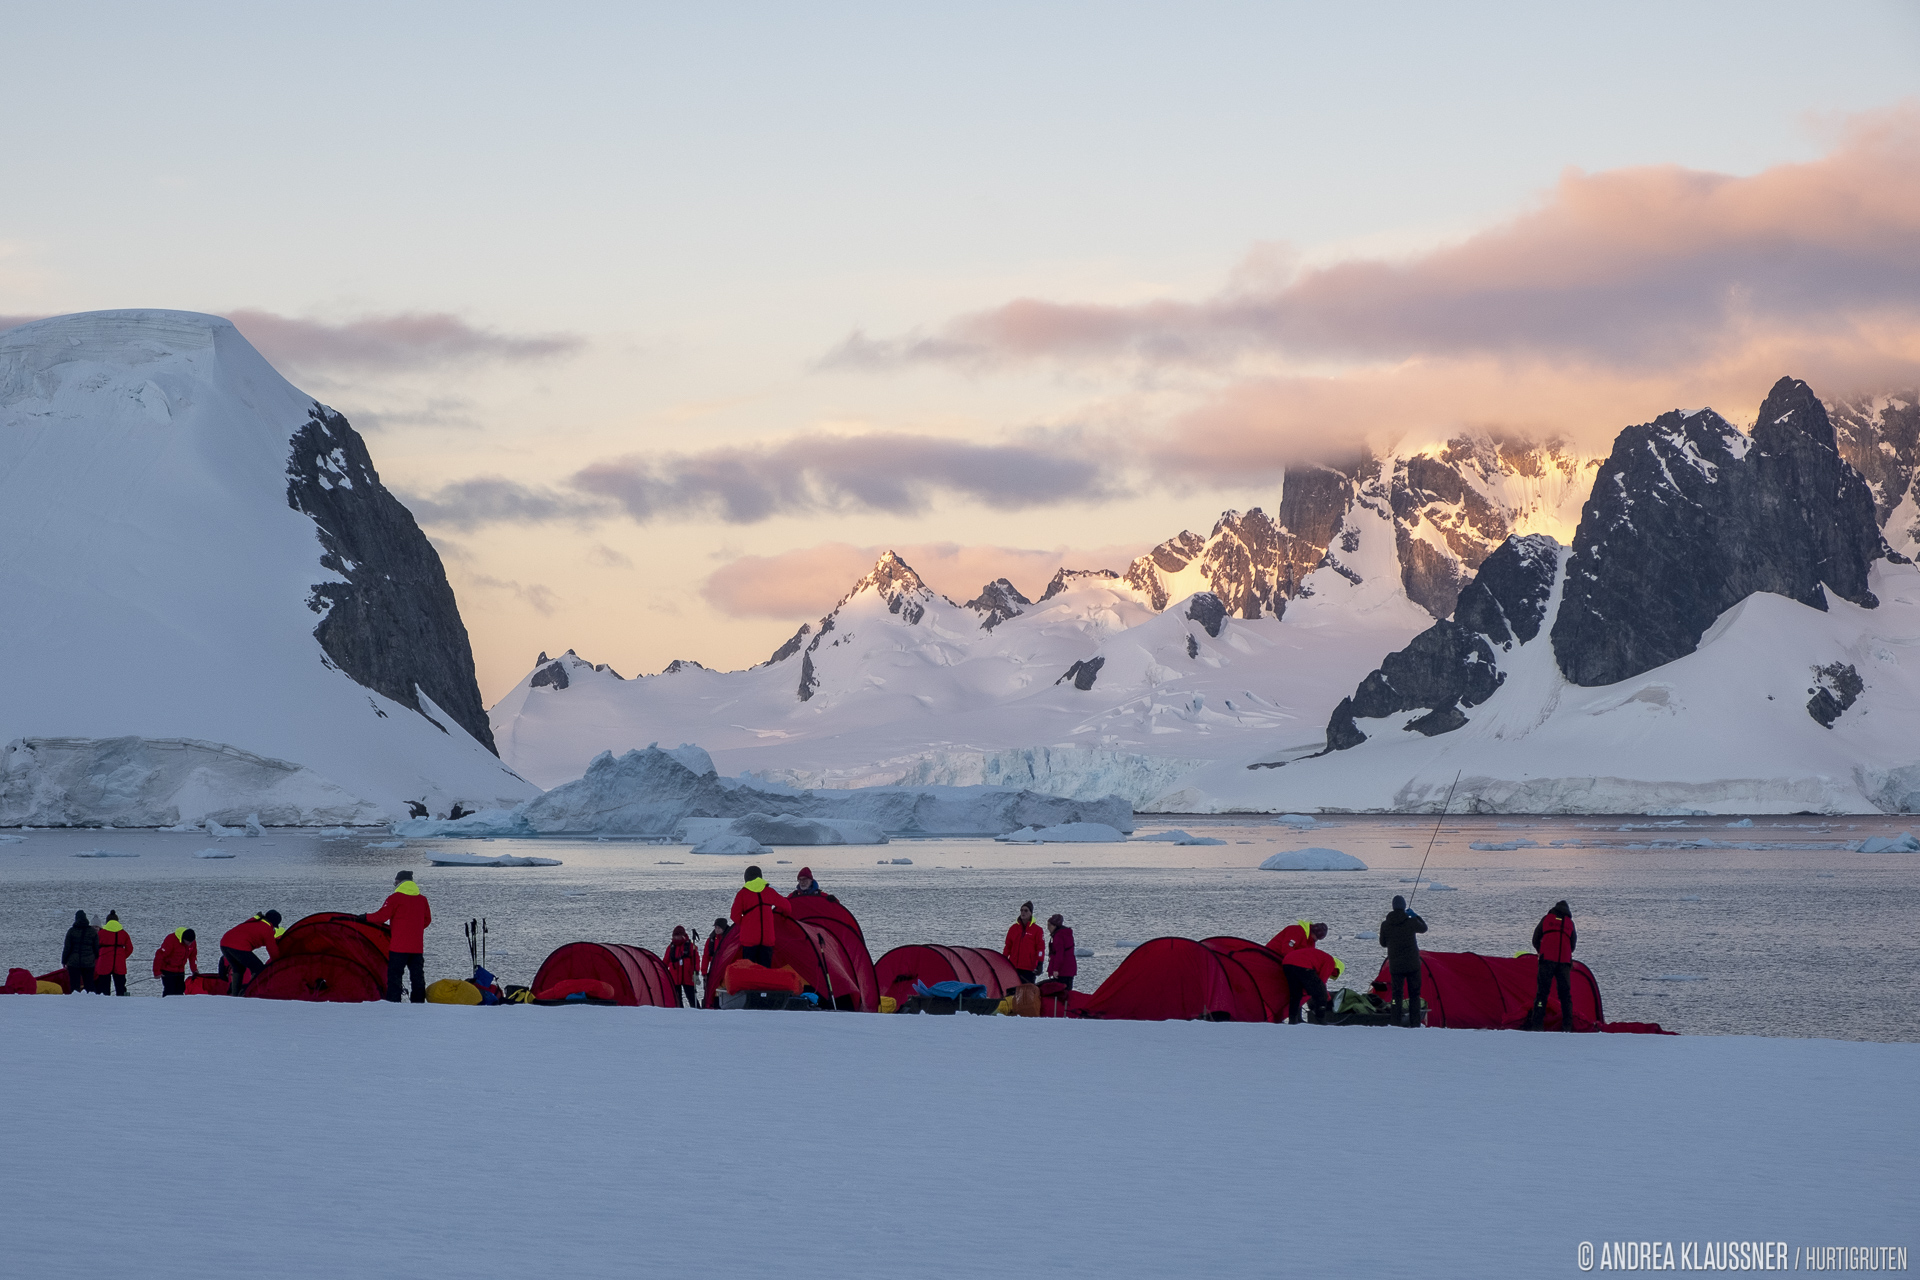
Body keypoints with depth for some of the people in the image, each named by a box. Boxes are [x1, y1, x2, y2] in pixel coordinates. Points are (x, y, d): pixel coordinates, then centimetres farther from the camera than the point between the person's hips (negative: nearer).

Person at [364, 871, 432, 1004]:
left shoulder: (395, 898, -7)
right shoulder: (422, 899, 10)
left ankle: (393, 1000, -8)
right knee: (417, 974, 10)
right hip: (417, 947, 5)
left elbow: (382, 916, -8)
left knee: (394, 973, -2)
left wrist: (365, 918, 7)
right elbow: (427, 920, 18)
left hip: (399, 946, -5)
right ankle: (419, 1000, 10)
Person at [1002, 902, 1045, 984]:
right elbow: (1007, 946, 14)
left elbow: (1040, 948, -2)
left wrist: (1040, 964, -8)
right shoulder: (1013, 928, 10)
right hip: (1013, 967, 3)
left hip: (1029, 968, -3)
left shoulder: (1037, 930, 0)